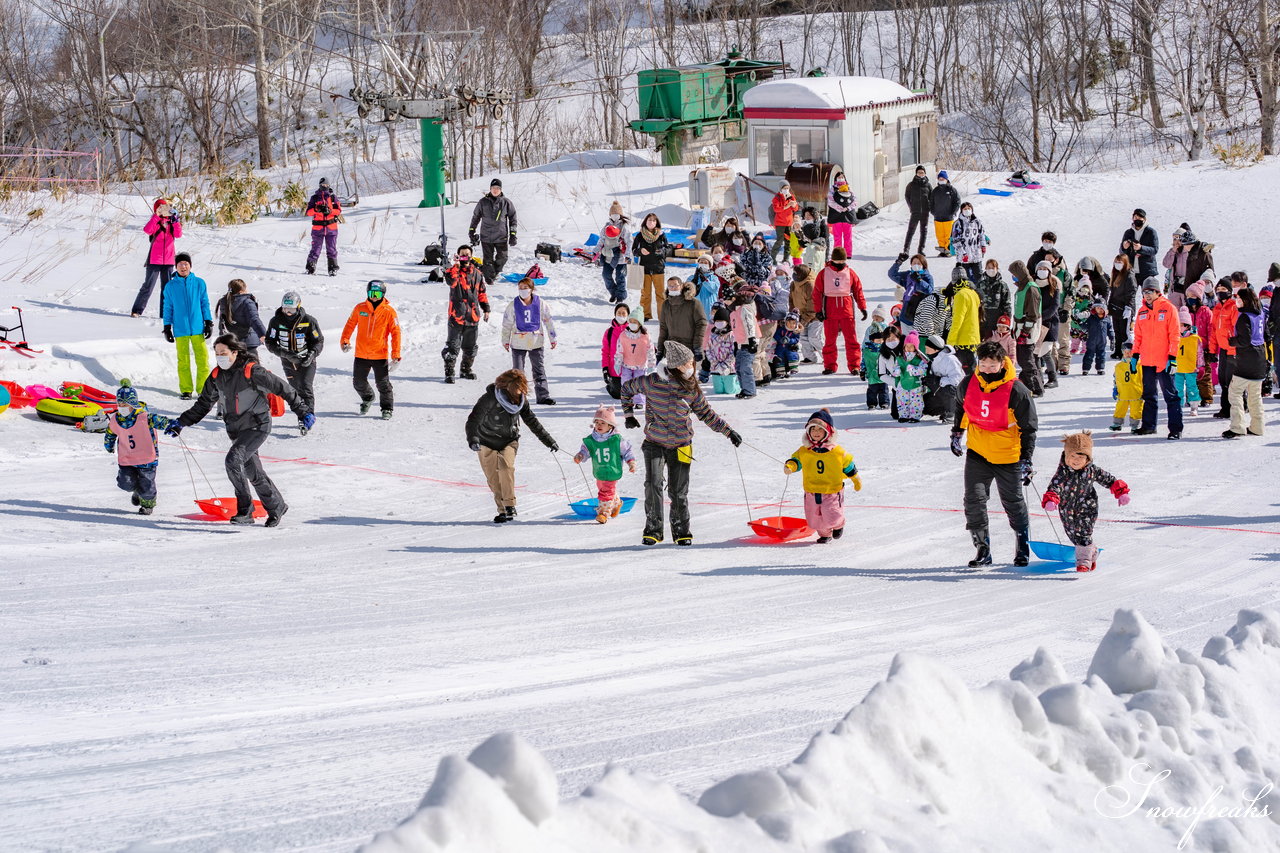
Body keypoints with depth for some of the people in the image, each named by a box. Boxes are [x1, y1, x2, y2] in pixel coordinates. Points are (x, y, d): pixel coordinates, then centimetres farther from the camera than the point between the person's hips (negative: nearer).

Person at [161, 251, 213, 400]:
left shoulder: (199, 283, 4)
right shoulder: (171, 286, 5)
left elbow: (205, 304, 9)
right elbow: (167, 308, 10)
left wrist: (209, 323, 5)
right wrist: (167, 328, 6)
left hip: (198, 328, 0)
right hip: (180, 330, 0)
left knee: (202, 359, -4)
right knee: (183, 360, 3)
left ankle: (203, 388, 4)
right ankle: (186, 390, 10)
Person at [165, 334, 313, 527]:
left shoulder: (251, 371, -18)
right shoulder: (217, 376, 2)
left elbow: (281, 388, -14)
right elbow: (204, 404, 14)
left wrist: (302, 411, -15)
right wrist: (182, 422, 9)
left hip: (257, 426, -7)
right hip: (236, 429, 7)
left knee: (234, 459, -24)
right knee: (253, 472, 10)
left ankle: (245, 509, -15)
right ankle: (276, 507, 27)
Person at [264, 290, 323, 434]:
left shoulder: (308, 321, -12)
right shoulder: (276, 322, -8)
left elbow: (319, 341, -4)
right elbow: (270, 343, -6)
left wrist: (312, 354, -23)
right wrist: (285, 353, -22)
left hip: (307, 362, -3)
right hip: (288, 363, 3)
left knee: (305, 388, -18)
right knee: (295, 390, 13)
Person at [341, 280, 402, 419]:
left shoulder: (389, 312, -7)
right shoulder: (360, 308, 0)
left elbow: (395, 333, -6)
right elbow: (350, 324, 8)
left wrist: (396, 355, -12)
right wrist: (345, 340, -8)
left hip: (380, 355, -3)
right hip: (361, 354, 3)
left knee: (383, 384, 0)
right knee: (358, 382, 14)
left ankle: (387, 408, 15)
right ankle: (367, 398, 41)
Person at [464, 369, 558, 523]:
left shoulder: (521, 400, -9)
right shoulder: (489, 399, -23)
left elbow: (532, 421, 4)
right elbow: (473, 420, -28)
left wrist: (548, 440, 7)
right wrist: (472, 439, -45)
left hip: (509, 441, 1)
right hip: (487, 442, -1)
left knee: (506, 466, -24)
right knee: (493, 479, -2)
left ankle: (510, 505, -21)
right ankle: (502, 510, 12)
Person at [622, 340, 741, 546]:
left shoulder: (692, 389, -3)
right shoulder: (651, 382, -10)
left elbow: (706, 414, 9)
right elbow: (627, 388, 9)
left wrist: (729, 432, 5)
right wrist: (629, 414, 10)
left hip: (680, 445, 1)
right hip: (655, 443, -1)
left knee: (678, 491, 2)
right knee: (653, 484, -15)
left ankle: (681, 531, 20)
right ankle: (653, 529, -2)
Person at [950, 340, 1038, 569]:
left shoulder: (1016, 391, -18)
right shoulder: (968, 384, -7)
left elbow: (1028, 428, -9)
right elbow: (961, 407, 17)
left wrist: (1026, 460, -11)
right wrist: (957, 433, 21)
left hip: (1008, 456, -3)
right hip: (977, 454, 3)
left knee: (1014, 503, 11)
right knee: (973, 501, -6)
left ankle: (1023, 547, 28)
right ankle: (982, 550, 4)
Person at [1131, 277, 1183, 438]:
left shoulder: (1168, 308, -7)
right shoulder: (1142, 311, 11)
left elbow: (1175, 335, -9)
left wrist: (1173, 357, -14)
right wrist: (1135, 355, 11)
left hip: (1164, 361, -6)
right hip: (1147, 361, 6)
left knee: (1170, 395, -5)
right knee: (1148, 395, 15)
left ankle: (1176, 428, -5)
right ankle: (1148, 426, 24)